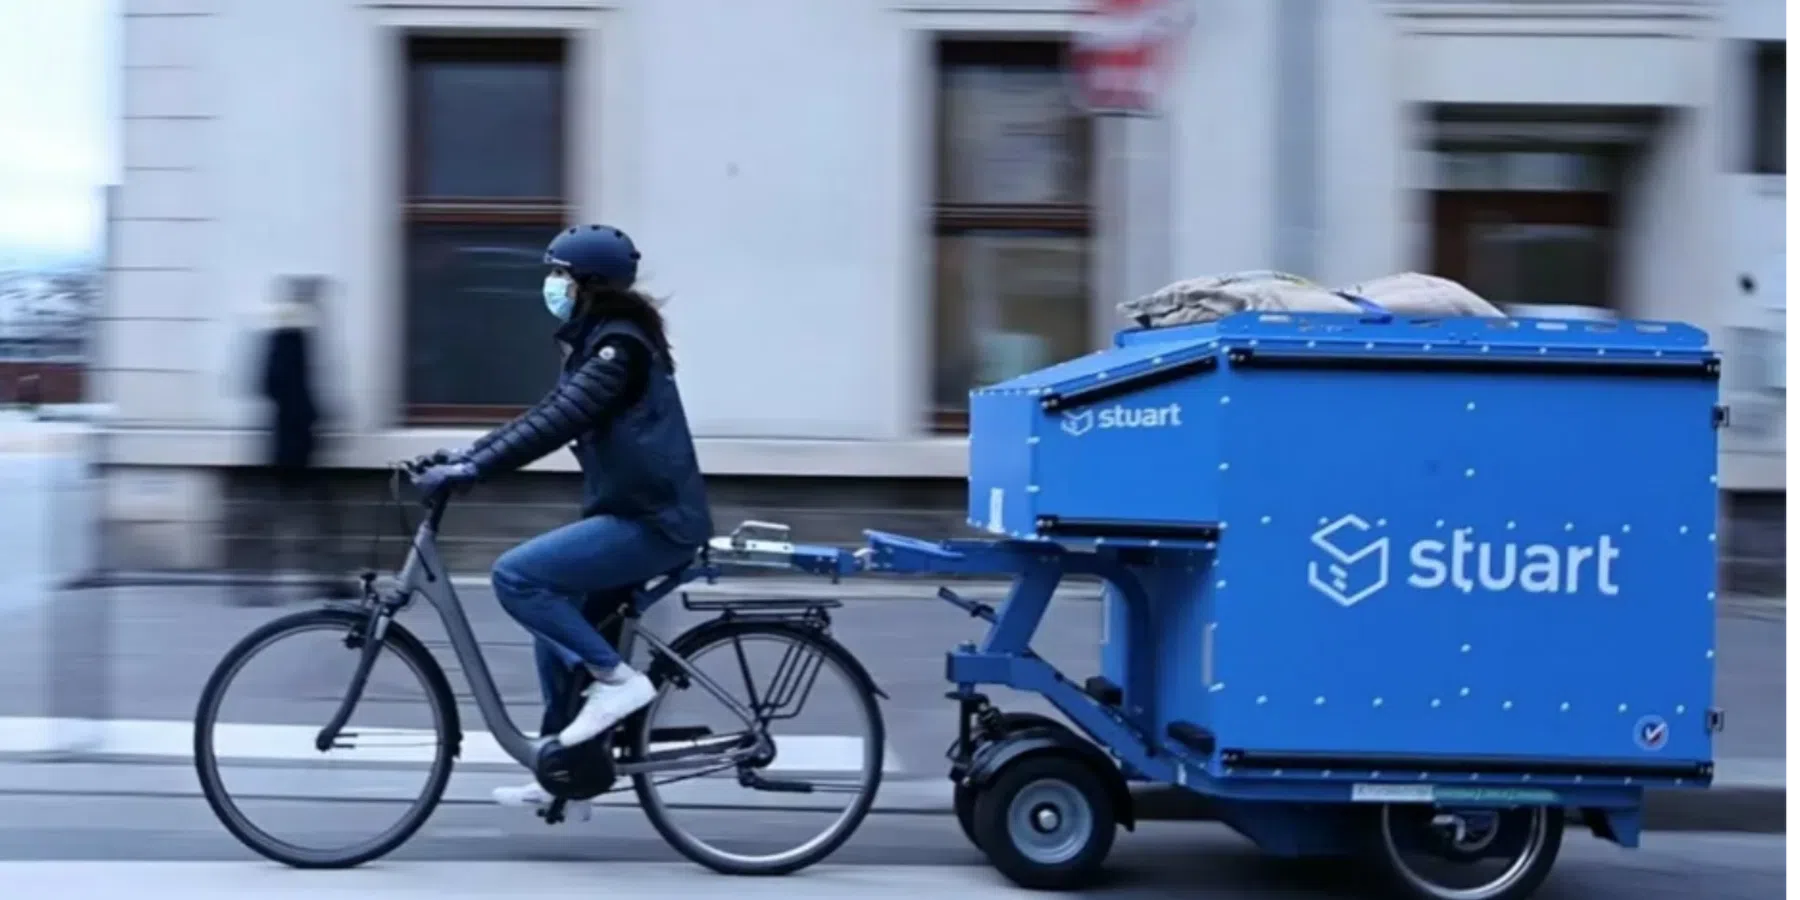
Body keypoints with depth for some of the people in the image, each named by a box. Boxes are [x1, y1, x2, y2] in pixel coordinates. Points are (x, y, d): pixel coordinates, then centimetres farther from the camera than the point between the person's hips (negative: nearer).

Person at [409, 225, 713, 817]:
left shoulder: (618, 344, -15)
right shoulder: (597, 342, 16)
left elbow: (558, 423, -25)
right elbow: (548, 416, 19)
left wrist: (471, 470, -27)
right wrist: (466, 454, 11)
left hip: (653, 522, -10)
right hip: (637, 514, 10)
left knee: (515, 575, -18)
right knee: (555, 620, 15)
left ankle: (617, 679, -9)